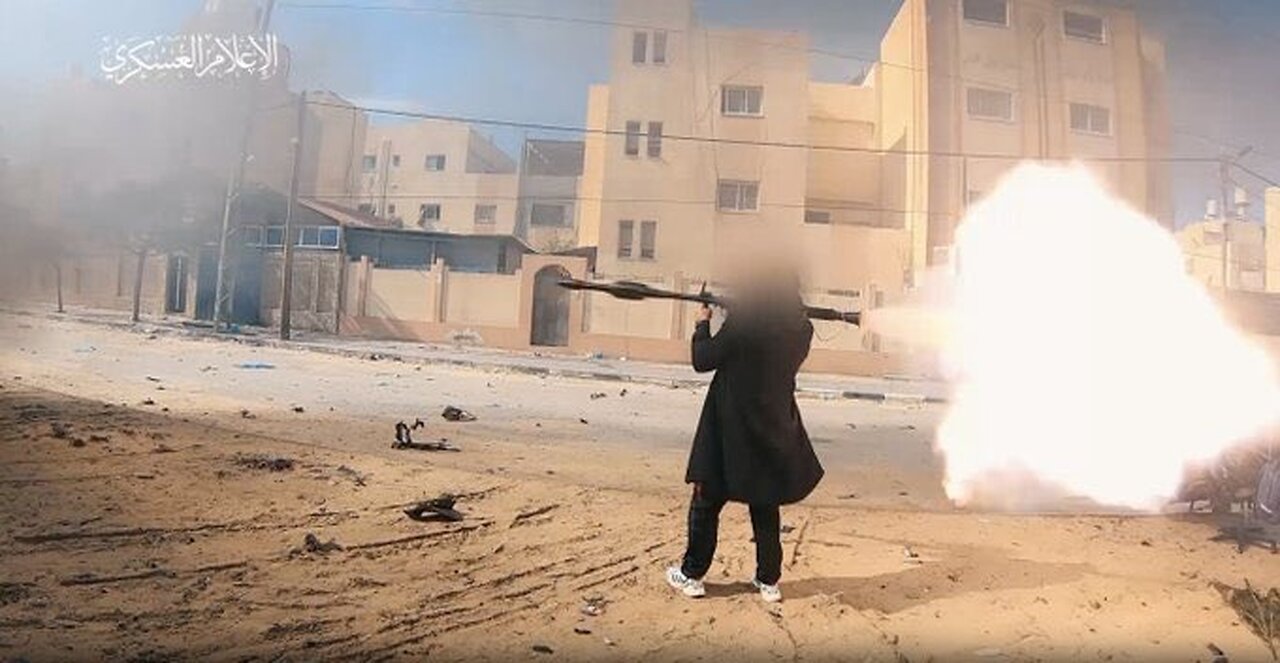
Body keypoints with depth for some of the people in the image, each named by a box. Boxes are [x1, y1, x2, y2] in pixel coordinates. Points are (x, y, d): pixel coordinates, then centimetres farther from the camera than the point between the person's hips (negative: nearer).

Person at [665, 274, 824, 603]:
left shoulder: (744, 317, -19)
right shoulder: (801, 327, -2)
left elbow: (703, 360, -12)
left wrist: (702, 323, 5)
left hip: (732, 428, -5)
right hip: (776, 429, 5)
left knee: (707, 500, 11)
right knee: (766, 506, 18)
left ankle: (692, 575, 20)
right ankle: (769, 580, 26)